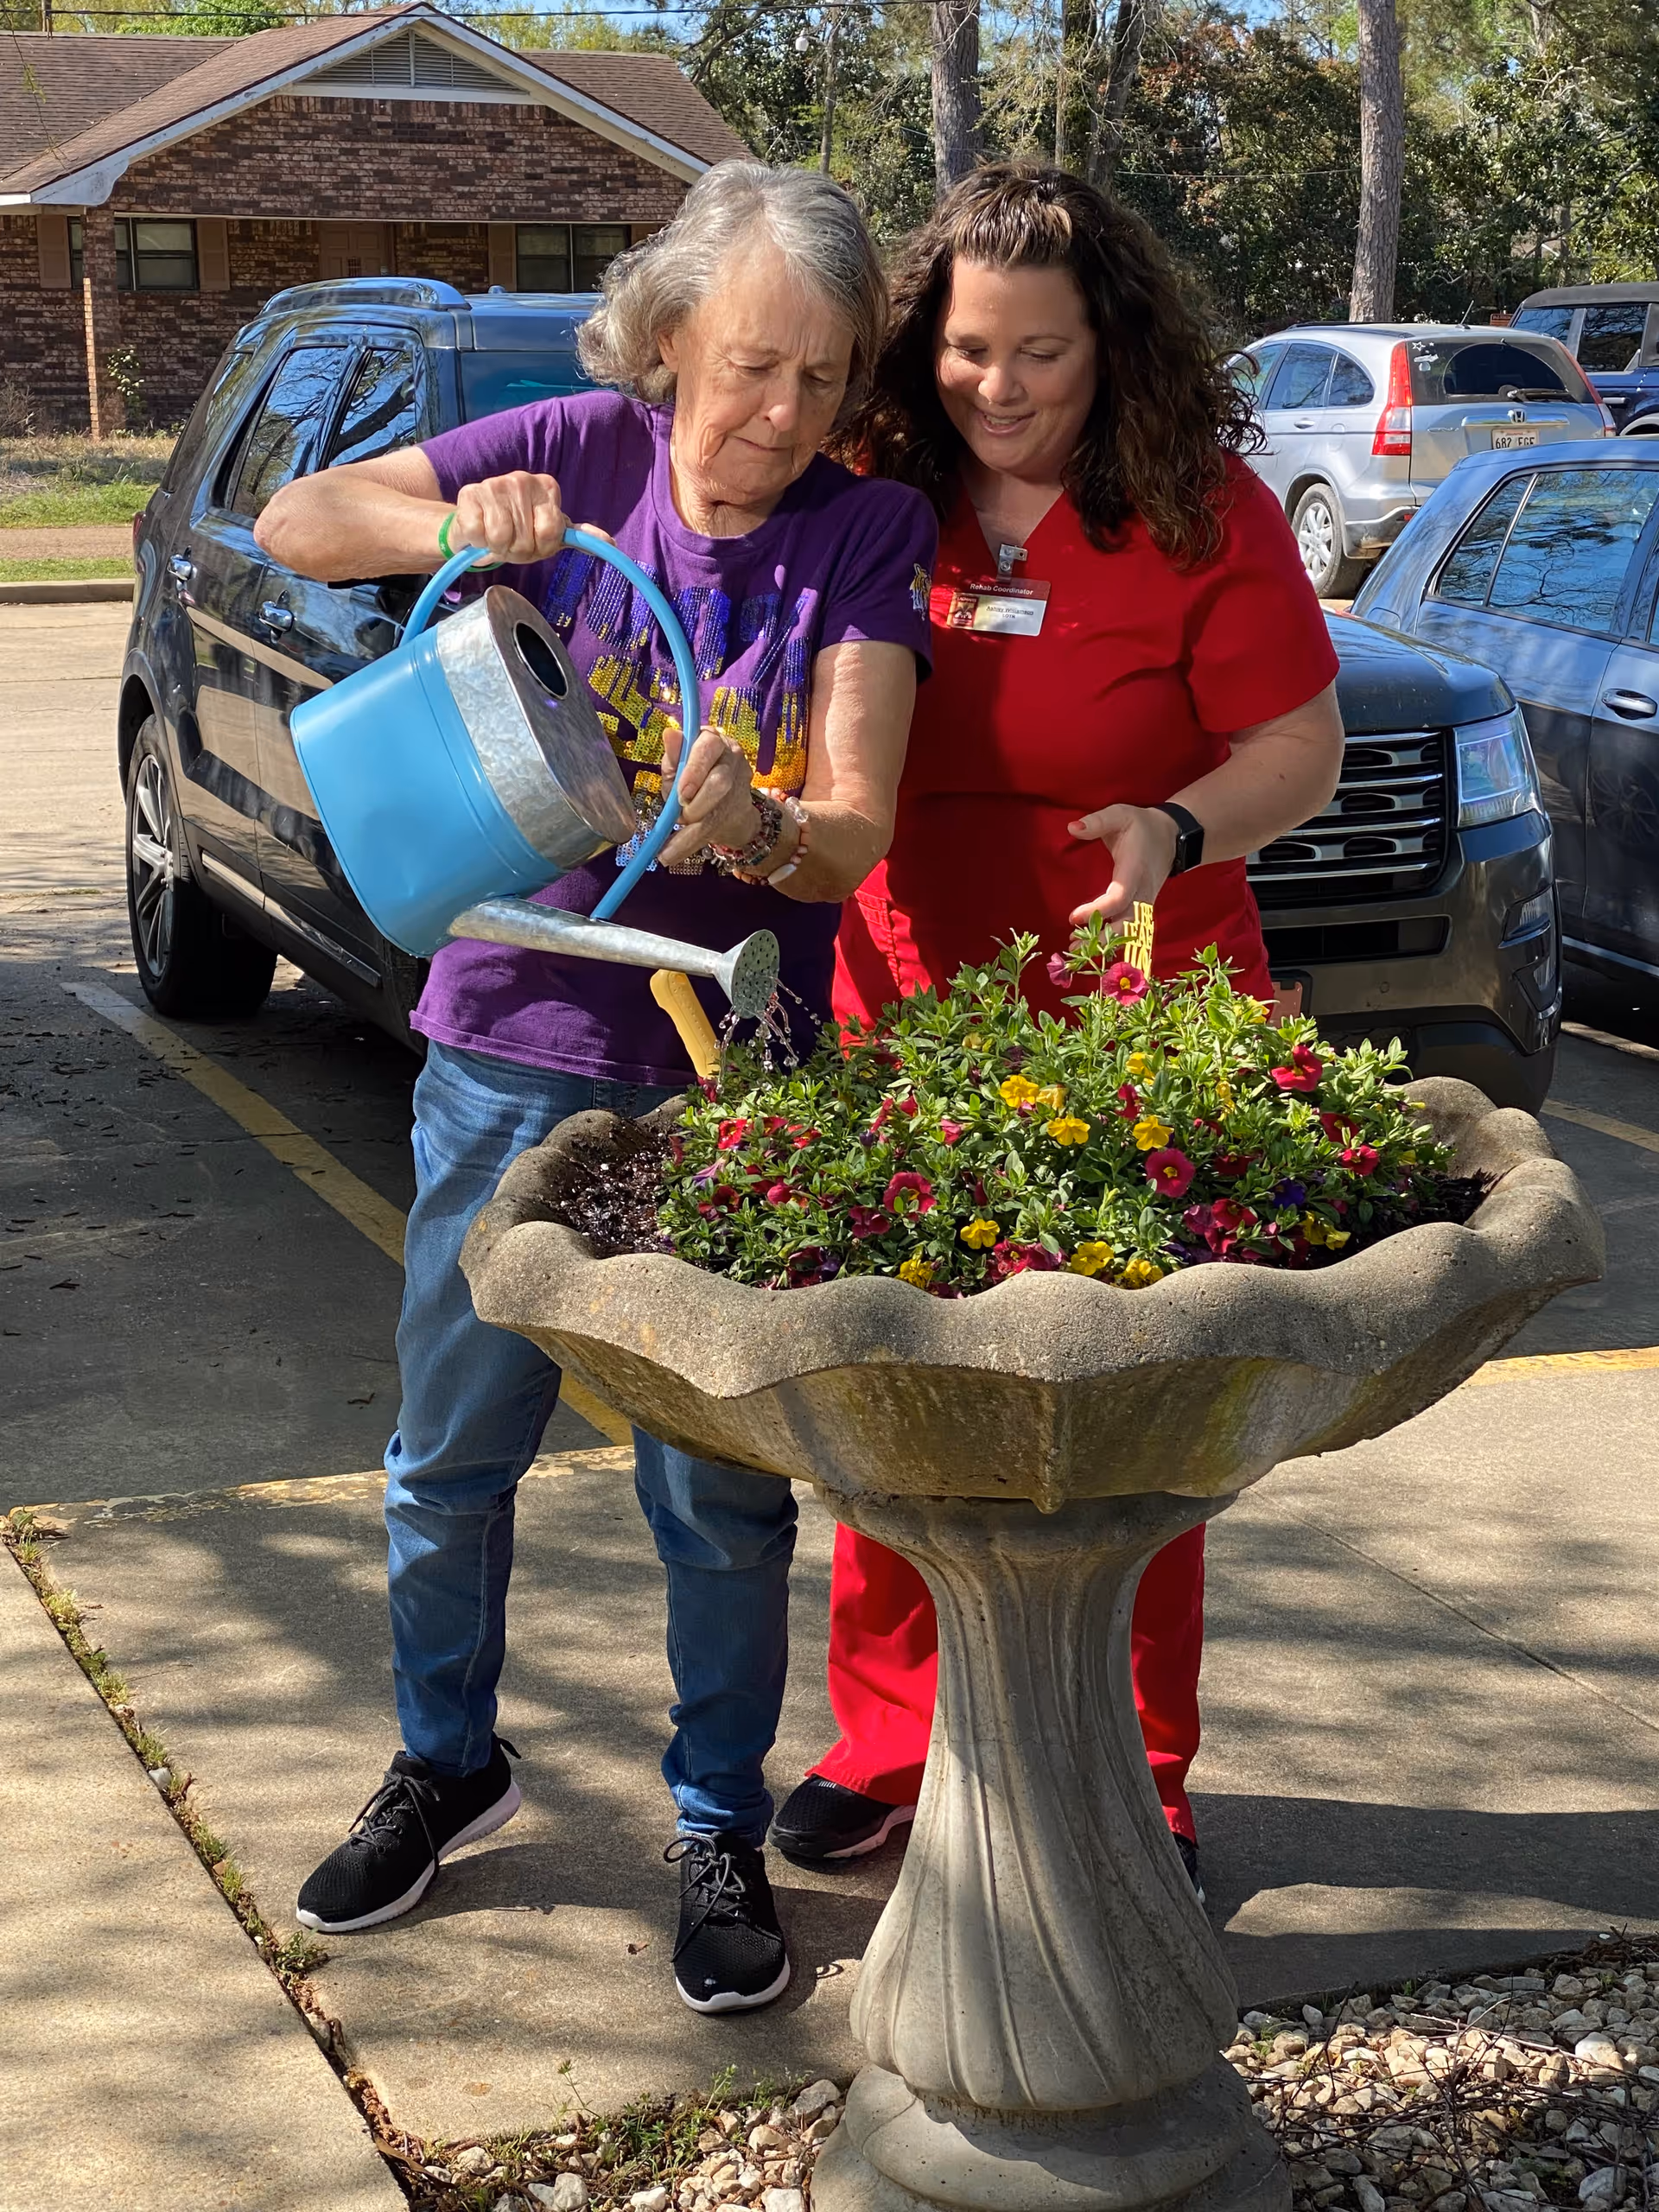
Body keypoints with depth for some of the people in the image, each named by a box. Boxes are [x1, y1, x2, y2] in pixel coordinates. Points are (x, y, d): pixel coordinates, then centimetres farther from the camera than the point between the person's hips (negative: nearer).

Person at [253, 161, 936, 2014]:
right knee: (450, 1448, 15)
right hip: (510, 1045, 2)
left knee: (719, 1488, 7)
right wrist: (449, 526, -21)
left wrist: (749, 830, -38)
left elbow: (853, 830, -16)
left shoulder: (868, 536, -8)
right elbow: (293, 523, -1)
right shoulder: (583, 454, -4)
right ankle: (446, 1764, 38)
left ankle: (721, 1831, 27)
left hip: (728, 1081, -2)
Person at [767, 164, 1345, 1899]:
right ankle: (889, 1743, 27)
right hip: (905, 1027, 3)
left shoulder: (1199, 512, -5)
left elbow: (1299, 747, -4)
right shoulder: (873, 498, 3)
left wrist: (1180, 828, -23)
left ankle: (1138, 1785, 19)